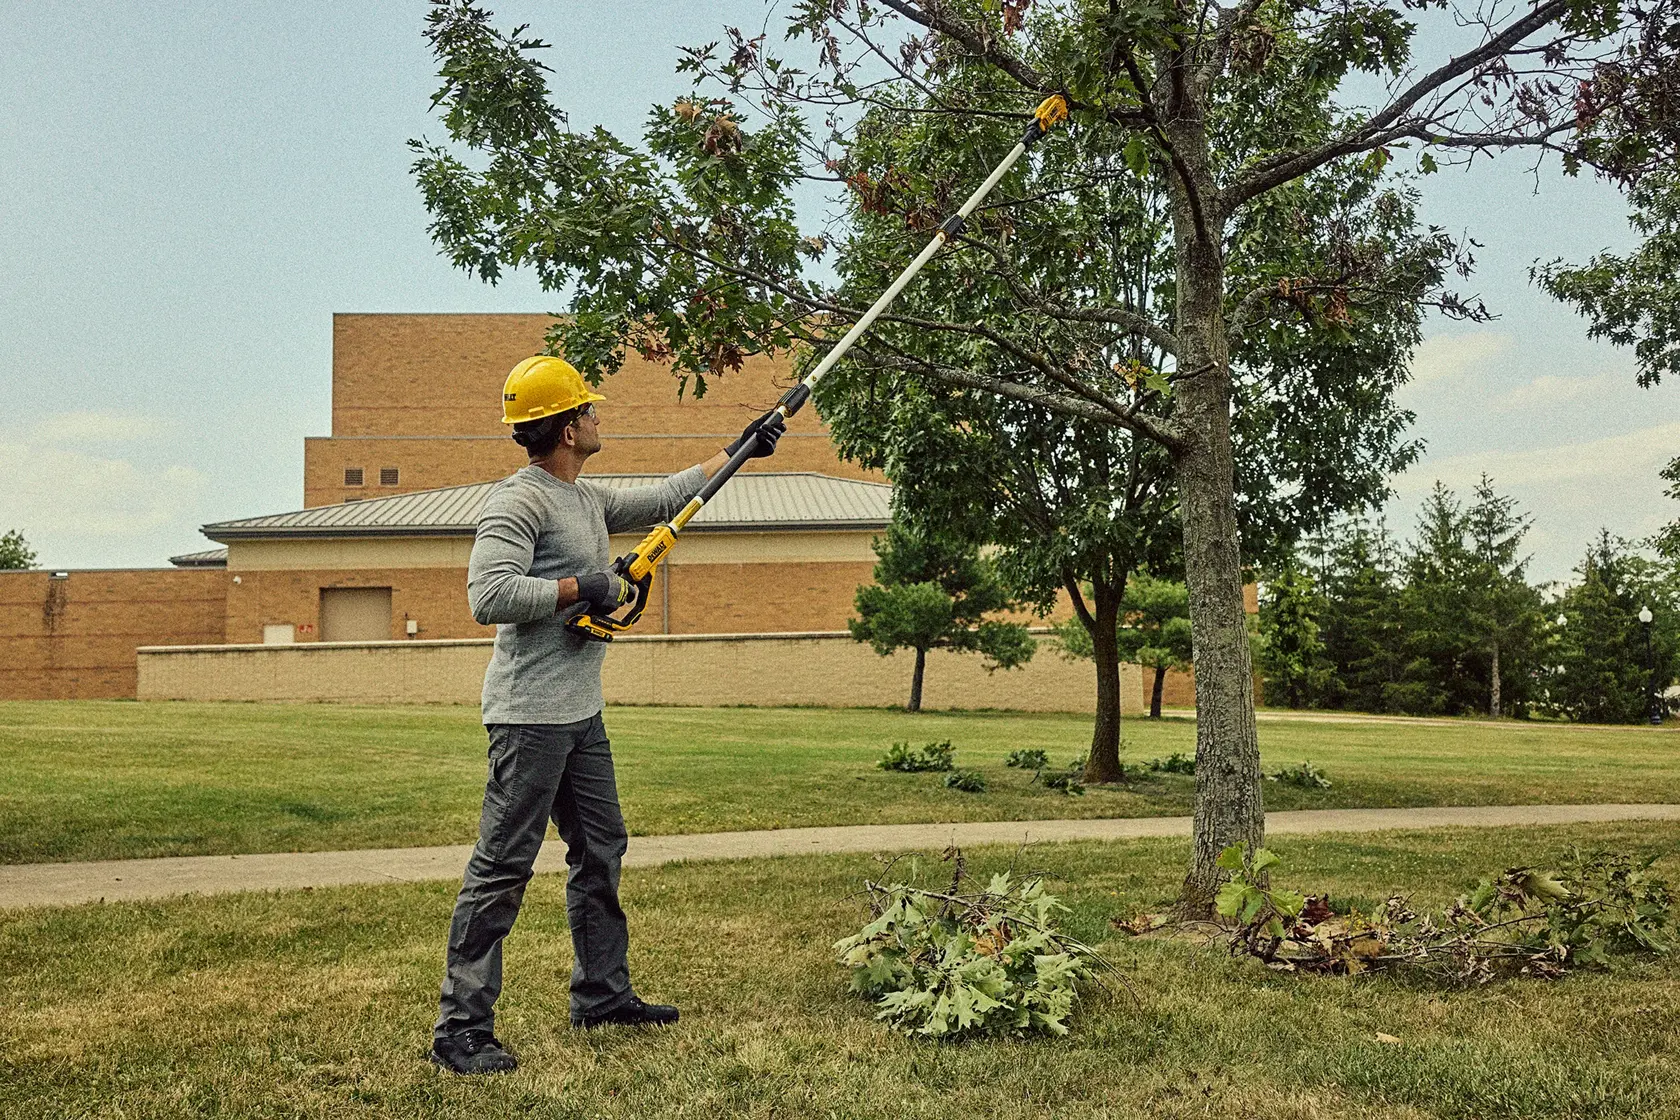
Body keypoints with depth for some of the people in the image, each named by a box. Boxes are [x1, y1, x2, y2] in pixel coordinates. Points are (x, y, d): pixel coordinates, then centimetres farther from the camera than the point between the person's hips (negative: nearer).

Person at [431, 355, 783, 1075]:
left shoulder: (588, 500, 14)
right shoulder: (517, 501, -14)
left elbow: (662, 500, 27)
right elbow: (488, 596, -25)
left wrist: (739, 451, 28)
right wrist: (578, 588, -17)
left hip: (580, 714, 10)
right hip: (530, 717, -10)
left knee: (601, 853, 17)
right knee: (502, 868, -5)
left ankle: (603, 994, 31)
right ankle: (461, 1028, 3)